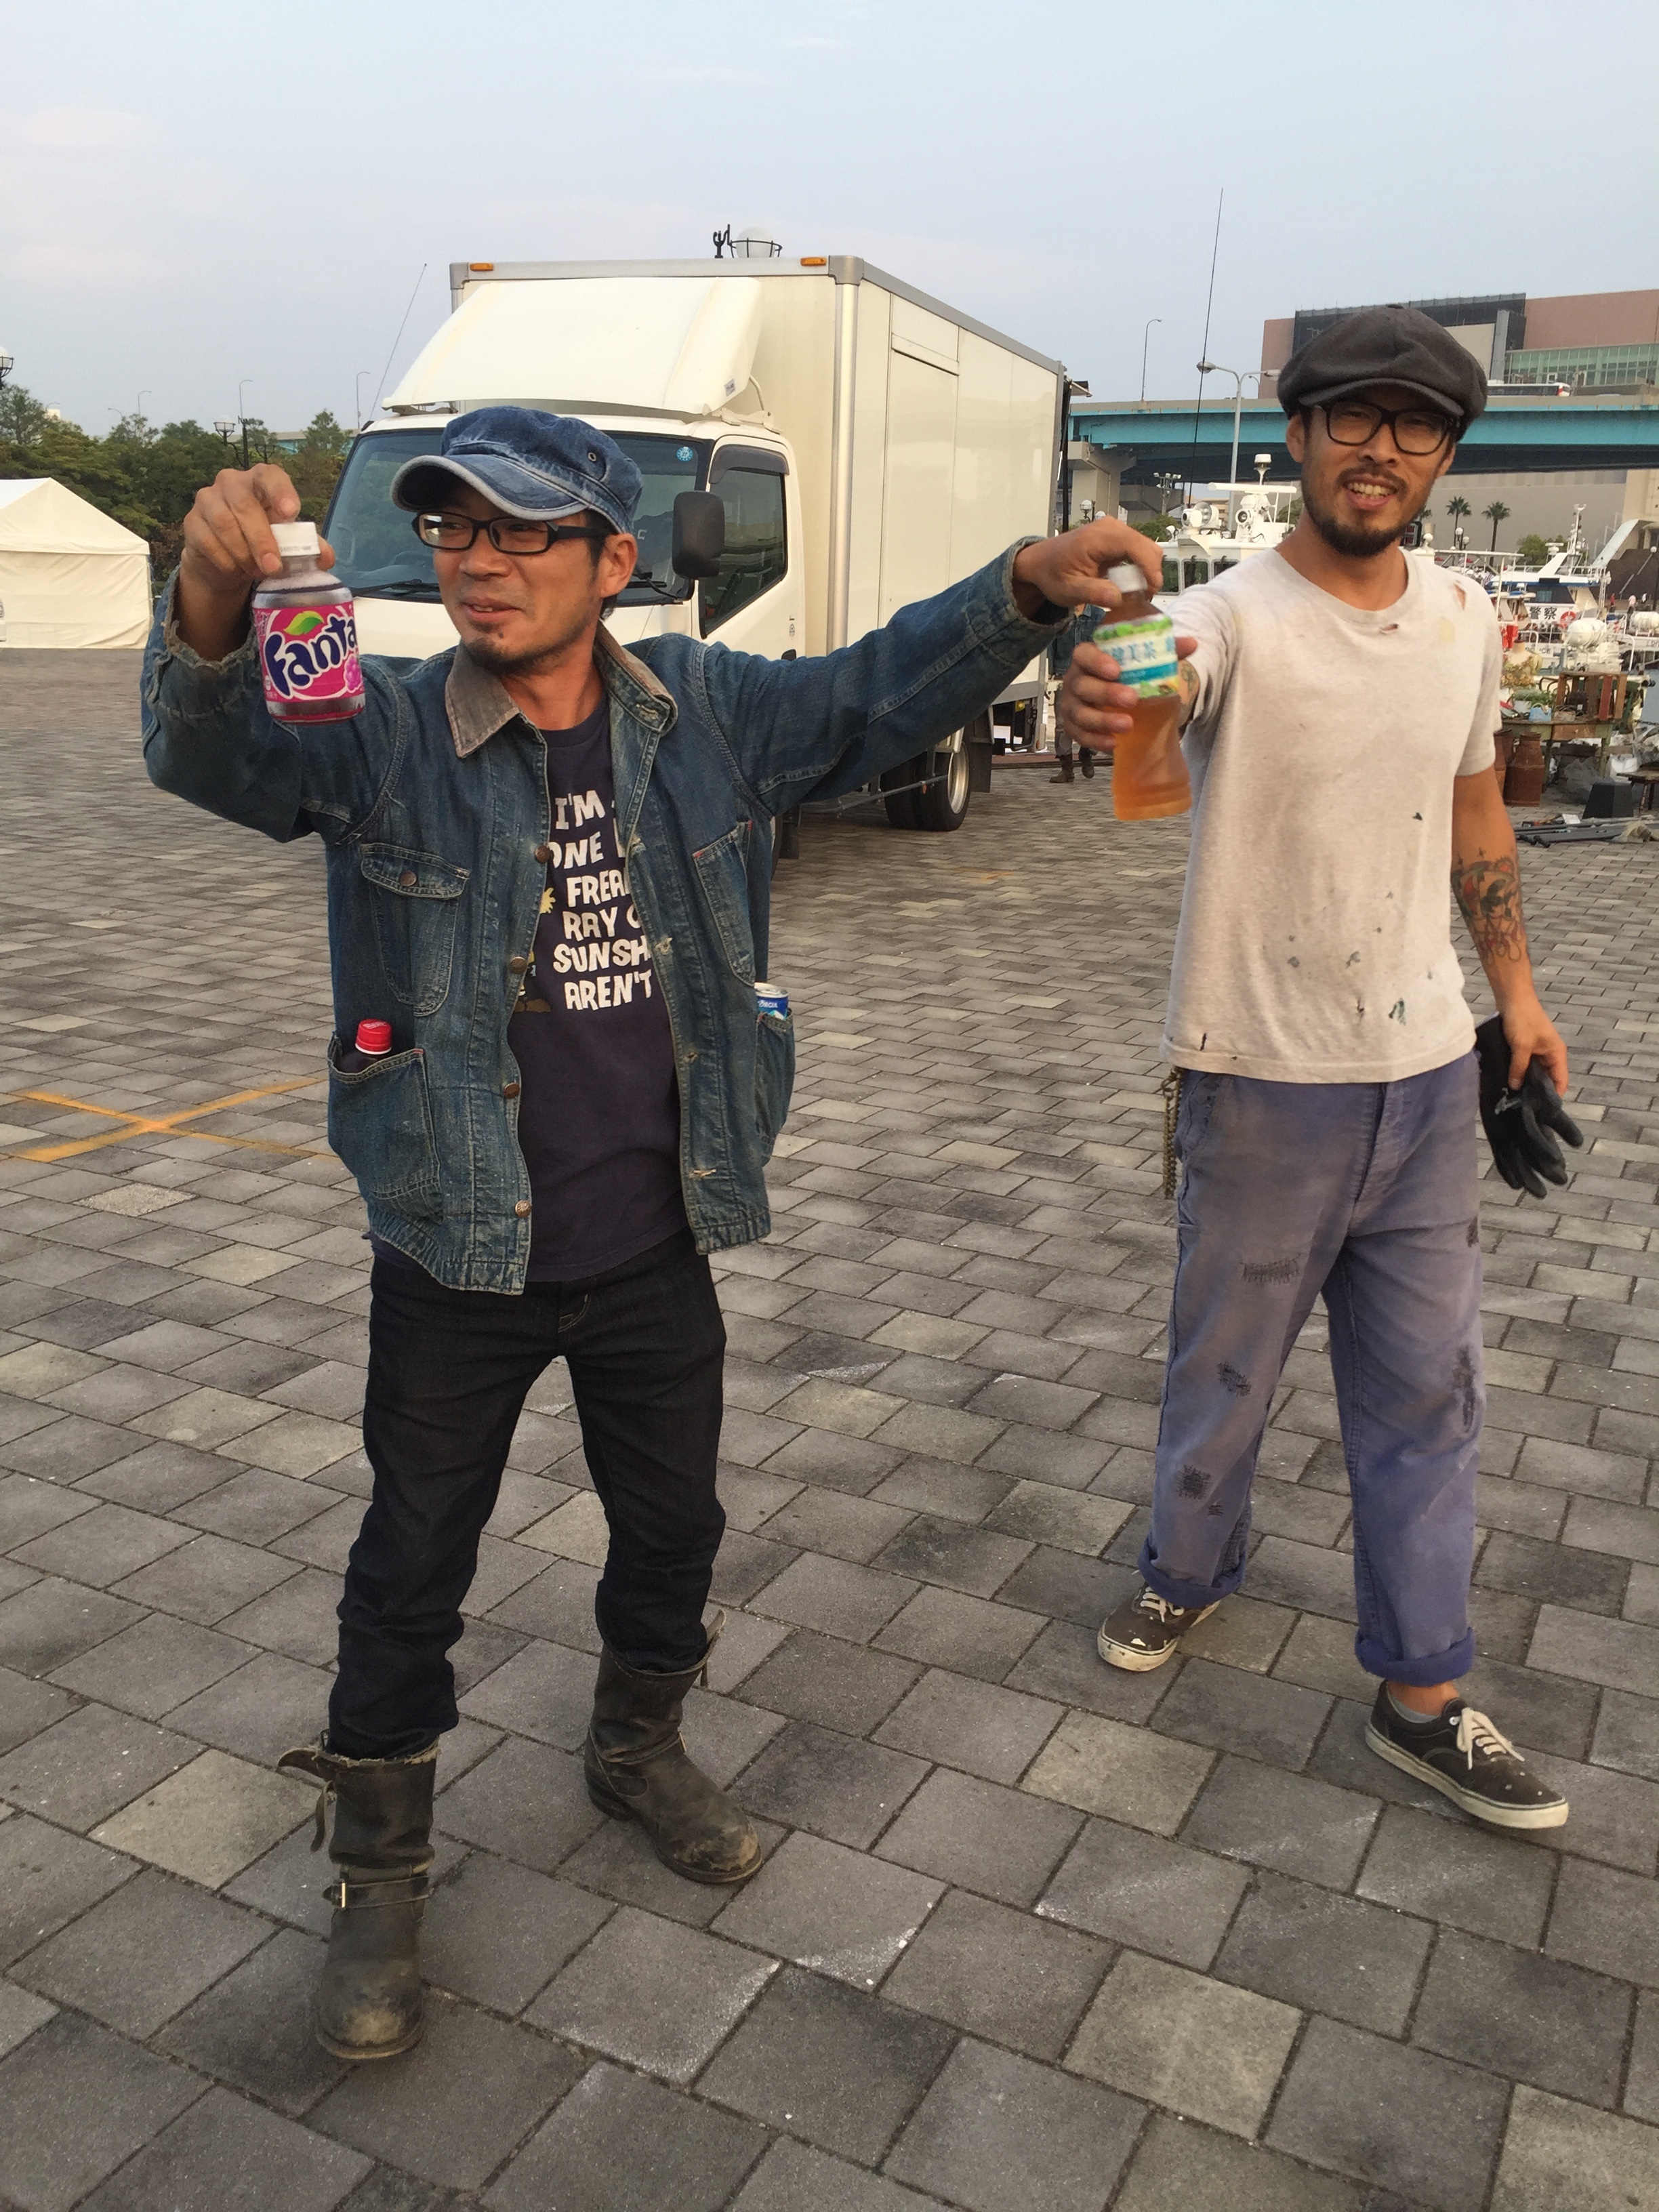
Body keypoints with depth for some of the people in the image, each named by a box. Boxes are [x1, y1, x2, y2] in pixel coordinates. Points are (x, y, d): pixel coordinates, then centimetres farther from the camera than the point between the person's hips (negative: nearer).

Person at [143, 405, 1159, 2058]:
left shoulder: (703, 712, -3)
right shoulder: (380, 735, -12)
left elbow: (878, 693, 1)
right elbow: (210, 750, -28)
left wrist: (1027, 588, -16)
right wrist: (212, 600, -50)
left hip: (657, 1250, 3)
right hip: (456, 1258, -3)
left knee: (672, 1526, 22)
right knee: (412, 1570, 12)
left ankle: (639, 1751, 51)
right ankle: (379, 1870, 36)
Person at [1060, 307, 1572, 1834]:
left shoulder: (1464, 619, 5)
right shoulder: (1232, 618, -14)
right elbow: (1152, 693, -38)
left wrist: (1515, 989, 14)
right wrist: (1103, 702, -61)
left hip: (1429, 1074, 5)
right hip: (1265, 1079, -5)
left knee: (1427, 1392, 11)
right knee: (1224, 1366, 13)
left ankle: (1424, 1700, 26)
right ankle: (1189, 1572, 41)